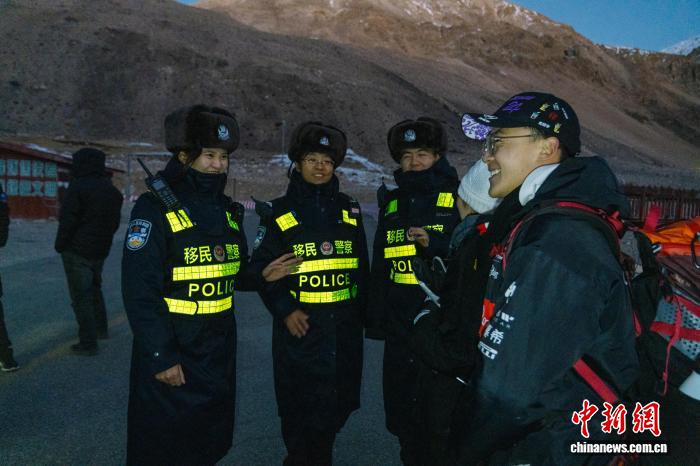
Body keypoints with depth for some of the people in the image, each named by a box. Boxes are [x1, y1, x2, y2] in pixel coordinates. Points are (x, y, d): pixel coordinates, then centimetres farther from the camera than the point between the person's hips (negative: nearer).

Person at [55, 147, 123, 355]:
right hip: (101, 250, 8)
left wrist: (60, 245, -4)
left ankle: (88, 343, 0)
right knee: (95, 287, 25)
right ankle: (101, 328, 35)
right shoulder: (112, 191, 9)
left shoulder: (78, 187, -15)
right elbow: (115, 222, 15)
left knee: (81, 295, -2)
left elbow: (67, 220, -15)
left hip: (77, 250, -7)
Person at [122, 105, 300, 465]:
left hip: (218, 350, 6)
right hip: (169, 351, -6)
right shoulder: (156, 208, -14)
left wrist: (261, 276, -4)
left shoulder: (228, 211, 7)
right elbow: (140, 291, -17)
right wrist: (161, 356, -20)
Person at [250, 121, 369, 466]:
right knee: (298, 405, 8)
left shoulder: (349, 210, 8)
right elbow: (263, 268, -3)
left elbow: (361, 267, 12)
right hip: (299, 326, -3)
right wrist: (285, 309, -12)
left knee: (336, 404, 13)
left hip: (343, 329, 3)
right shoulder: (279, 212, -1)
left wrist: (360, 310, 9)